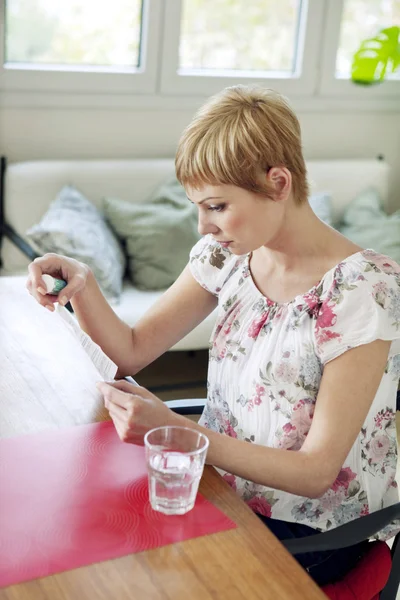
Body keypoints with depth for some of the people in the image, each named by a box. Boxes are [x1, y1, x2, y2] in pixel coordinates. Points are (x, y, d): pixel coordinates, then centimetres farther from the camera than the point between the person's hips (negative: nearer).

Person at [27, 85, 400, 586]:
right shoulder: (227, 253, -4)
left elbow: (316, 473, -24)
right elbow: (131, 351, -2)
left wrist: (172, 429, -34)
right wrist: (80, 282, -21)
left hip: (310, 526, -5)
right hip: (220, 477, 5)